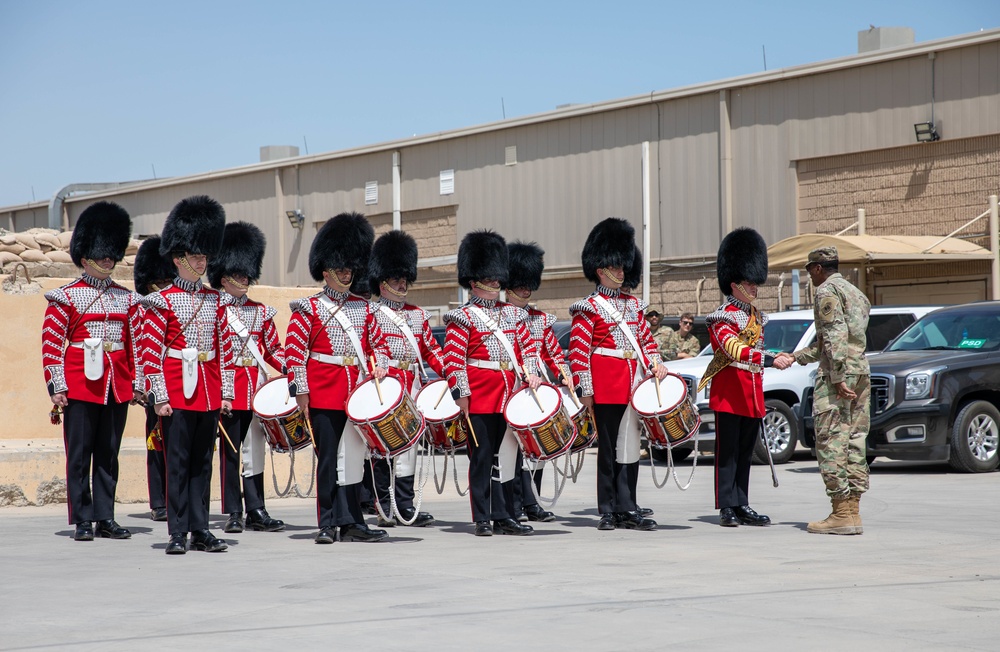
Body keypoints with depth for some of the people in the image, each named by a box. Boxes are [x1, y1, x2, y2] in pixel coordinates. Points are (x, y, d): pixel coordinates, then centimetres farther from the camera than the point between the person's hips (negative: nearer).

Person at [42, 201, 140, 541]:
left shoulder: (125, 298, 11)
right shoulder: (66, 297, -2)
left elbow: (134, 343, 15)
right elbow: (51, 345, -4)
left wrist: (135, 382, 11)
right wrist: (57, 387, -9)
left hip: (117, 386, 4)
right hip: (81, 385, -4)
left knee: (109, 454, 7)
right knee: (79, 454, -1)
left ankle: (106, 519, 12)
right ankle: (82, 521, 3)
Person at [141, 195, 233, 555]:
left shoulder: (215, 300, 11)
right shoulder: (162, 302, -3)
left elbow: (223, 349, 13)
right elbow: (151, 353, -6)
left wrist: (226, 392, 7)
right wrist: (159, 397, -12)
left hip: (209, 393, 5)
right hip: (177, 390, -5)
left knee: (203, 461, 8)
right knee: (178, 462, -2)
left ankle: (201, 530, 12)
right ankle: (178, 533, 1)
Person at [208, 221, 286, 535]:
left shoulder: (261, 311, 13)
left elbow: (273, 348, 14)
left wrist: (289, 368, -4)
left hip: (257, 389, 4)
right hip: (228, 389, -4)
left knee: (255, 449, 6)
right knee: (230, 450, -1)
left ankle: (256, 511, 9)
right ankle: (233, 513, 3)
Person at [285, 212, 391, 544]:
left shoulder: (363, 308, 12)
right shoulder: (309, 309, -2)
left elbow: (378, 343, 18)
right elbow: (294, 351, -5)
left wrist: (380, 365, -2)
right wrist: (300, 390, -10)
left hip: (358, 392, 4)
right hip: (324, 395, -4)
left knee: (353, 457, 6)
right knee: (329, 458, -2)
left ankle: (352, 523, 9)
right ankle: (329, 524, 2)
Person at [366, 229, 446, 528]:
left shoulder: (418, 315, 17)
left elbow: (431, 351, 16)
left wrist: (451, 374, 4)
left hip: (412, 391, 5)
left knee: (408, 447, 4)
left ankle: (405, 506, 6)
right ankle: (384, 507, 4)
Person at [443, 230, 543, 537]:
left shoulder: (512, 314, 15)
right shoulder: (463, 318, -4)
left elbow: (527, 347, 16)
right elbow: (453, 359, -9)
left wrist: (531, 373, -1)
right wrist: (461, 394, -14)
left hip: (509, 397, 6)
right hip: (480, 400, -6)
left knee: (505, 456, 8)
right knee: (482, 457, -2)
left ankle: (504, 516, 12)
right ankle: (482, 520, 2)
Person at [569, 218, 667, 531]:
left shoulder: (633, 304, 14)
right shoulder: (589, 308, -5)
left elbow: (646, 339, 19)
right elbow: (578, 350, -9)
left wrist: (655, 363, 1)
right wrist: (585, 389, -13)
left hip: (633, 384, 6)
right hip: (606, 388, -6)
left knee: (630, 445, 5)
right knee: (608, 447, 0)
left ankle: (628, 509, 7)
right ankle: (608, 511, 5)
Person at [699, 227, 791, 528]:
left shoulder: (757, 316, 15)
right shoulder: (723, 317, -11)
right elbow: (735, 350, -26)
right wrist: (770, 360, -37)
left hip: (752, 394, 8)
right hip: (729, 394, -8)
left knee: (745, 452, 10)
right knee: (728, 452, -3)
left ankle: (742, 506, 14)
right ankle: (727, 508, -2)